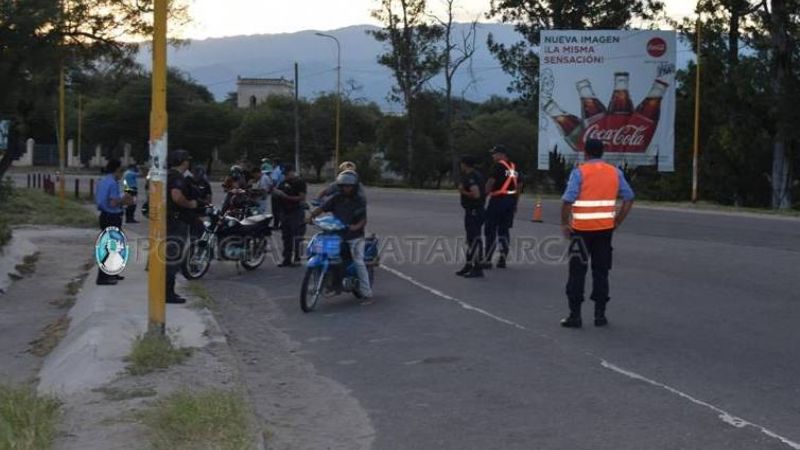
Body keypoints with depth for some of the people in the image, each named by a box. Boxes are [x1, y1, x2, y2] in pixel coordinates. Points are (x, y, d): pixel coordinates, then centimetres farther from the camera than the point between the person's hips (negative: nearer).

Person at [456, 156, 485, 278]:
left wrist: (463, 191, -15)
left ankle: (478, 268, -8)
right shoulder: (476, 175, 15)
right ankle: (469, 266, 27)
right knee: (471, 239, 17)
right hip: (473, 211, 11)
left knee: (475, 240, -9)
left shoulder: (471, 177, -17)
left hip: (474, 212, -11)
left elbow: (475, 194, -29)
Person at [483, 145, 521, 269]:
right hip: (511, 201, 7)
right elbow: (519, 185, 17)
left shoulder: (498, 166, -9)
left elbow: (490, 182, -18)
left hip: (498, 200, -7)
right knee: (504, 230, 13)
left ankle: (487, 260, -3)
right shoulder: (514, 167, 14)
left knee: (490, 230, -2)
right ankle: (503, 259, 12)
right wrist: (515, 203, 22)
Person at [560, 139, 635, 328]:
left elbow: (568, 201, -15)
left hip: (582, 229, -3)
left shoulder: (579, 172, -8)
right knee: (601, 271, 11)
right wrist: (618, 221, 11)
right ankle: (600, 315, 12)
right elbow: (629, 198, 6)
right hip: (605, 228, 3)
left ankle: (575, 315, 4)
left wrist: (564, 224, -4)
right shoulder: (615, 172, 5)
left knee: (577, 272, 4)